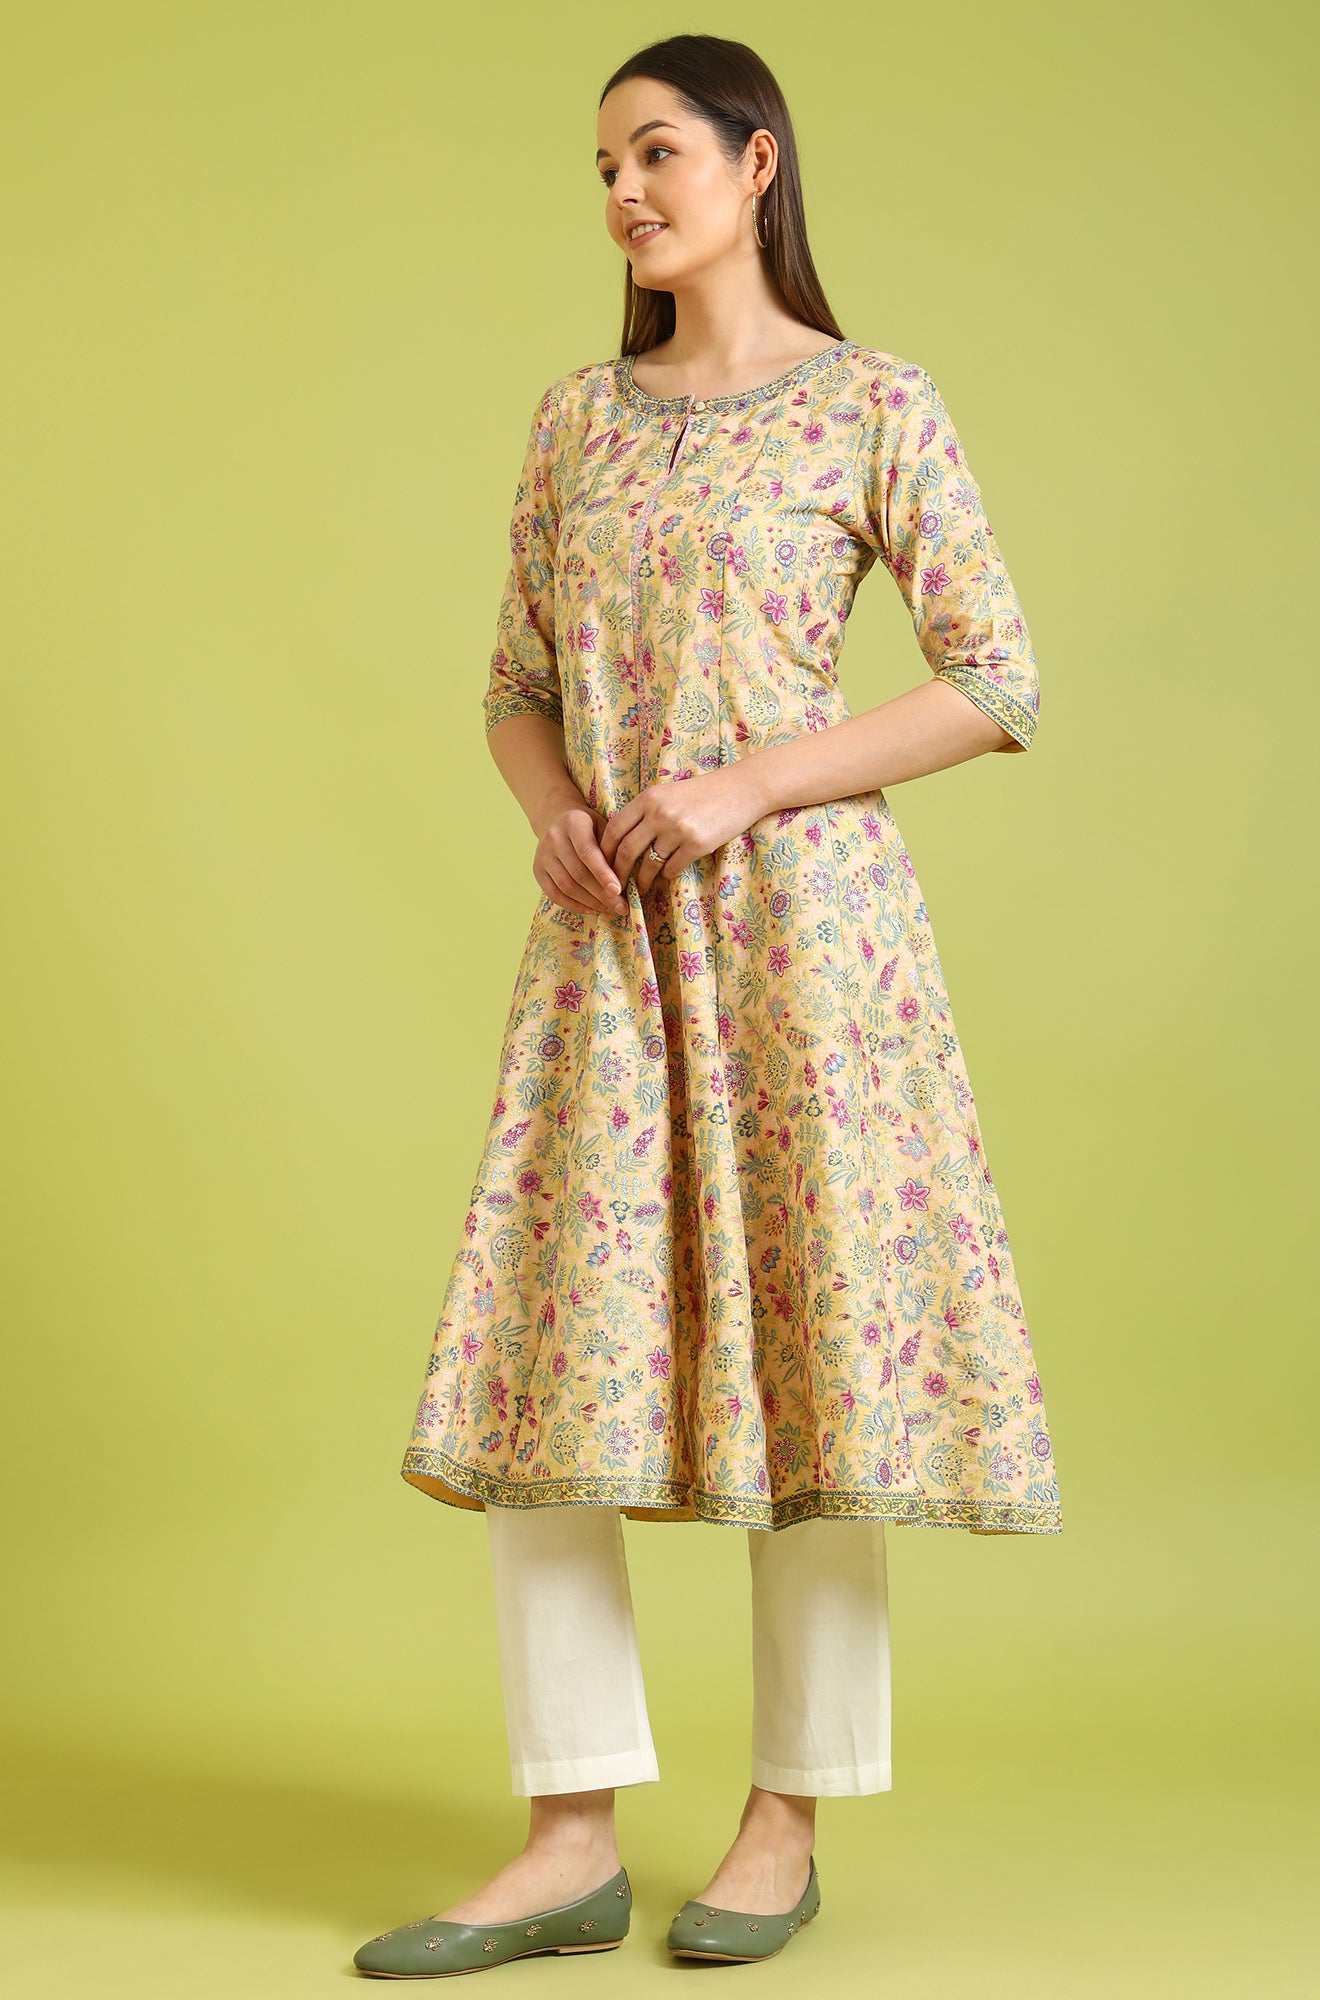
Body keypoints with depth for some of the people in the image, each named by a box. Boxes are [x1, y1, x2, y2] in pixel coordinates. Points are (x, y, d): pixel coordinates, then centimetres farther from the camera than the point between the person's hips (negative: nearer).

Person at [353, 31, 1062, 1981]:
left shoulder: (870, 406, -1)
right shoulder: (576, 417, 13)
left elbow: (998, 680, -6)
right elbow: (520, 688, 16)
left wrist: (746, 787, -14)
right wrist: (554, 817, -6)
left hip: (796, 914, -5)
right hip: (606, 933, 5)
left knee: (809, 1349, 0)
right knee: (538, 1358, 0)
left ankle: (789, 1821, 16)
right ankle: (573, 1842, 9)